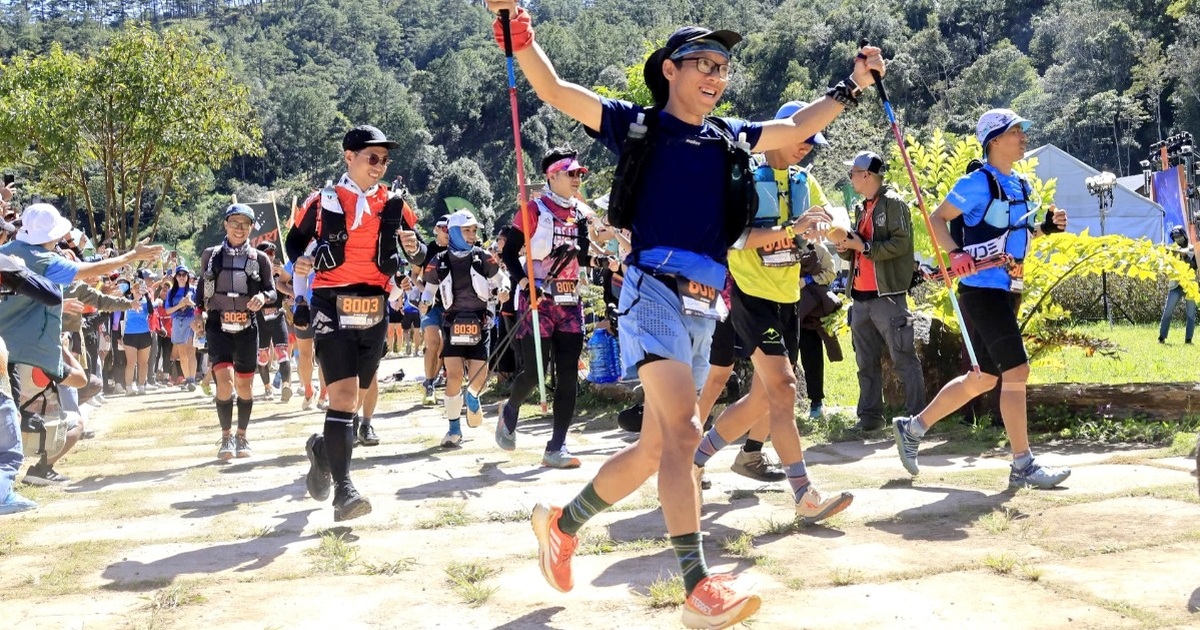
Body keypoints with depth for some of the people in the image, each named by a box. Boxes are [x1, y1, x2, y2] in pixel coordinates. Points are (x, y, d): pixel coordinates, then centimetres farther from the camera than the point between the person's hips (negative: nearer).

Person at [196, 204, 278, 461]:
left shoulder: (259, 258, 4)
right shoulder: (210, 255, 7)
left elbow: (273, 291, 1)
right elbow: (201, 288, 17)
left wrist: (262, 297, -20)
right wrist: (199, 314, 7)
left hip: (247, 327, 1)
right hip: (218, 326, -1)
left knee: (245, 384, 8)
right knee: (224, 382, -15)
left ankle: (242, 437, 24)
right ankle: (226, 437, 1)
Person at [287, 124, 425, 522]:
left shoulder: (393, 204, 7)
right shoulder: (323, 201, 1)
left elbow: (418, 257, 11)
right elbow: (294, 240, 13)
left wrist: (414, 247, -12)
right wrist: (299, 261, -9)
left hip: (374, 312, 4)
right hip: (332, 309, -4)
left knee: (355, 398, 13)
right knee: (343, 394, -16)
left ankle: (322, 448, 42)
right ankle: (344, 490, -15)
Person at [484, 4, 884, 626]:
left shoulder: (731, 137, 18)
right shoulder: (638, 124, 5)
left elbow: (796, 128, 30)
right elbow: (554, 90, 1)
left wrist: (851, 85, 27)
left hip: (704, 309, 7)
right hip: (654, 291, -6)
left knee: (654, 448, 10)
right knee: (681, 430, -20)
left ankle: (562, 521, 30)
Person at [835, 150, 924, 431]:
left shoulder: (893, 203, -5)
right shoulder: (861, 209, 19)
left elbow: (901, 243, -17)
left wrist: (863, 246, -15)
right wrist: (845, 245, 2)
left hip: (888, 295, -8)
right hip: (860, 297, 8)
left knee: (904, 359, -5)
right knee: (866, 362, 10)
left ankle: (916, 416, -3)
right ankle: (870, 415, 17)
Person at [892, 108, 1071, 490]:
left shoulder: (1020, 185, 16)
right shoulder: (979, 182, -10)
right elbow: (936, 219, -12)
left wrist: (1045, 227, 7)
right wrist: (955, 254, -27)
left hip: (1007, 291, 9)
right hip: (981, 289, -9)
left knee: (983, 378, 13)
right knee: (1016, 371, -11)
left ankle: (912, 428, 24)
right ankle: (1023, 465, -3)